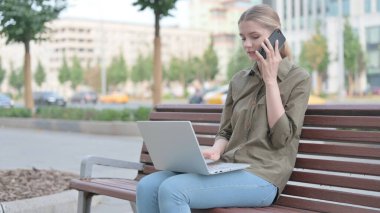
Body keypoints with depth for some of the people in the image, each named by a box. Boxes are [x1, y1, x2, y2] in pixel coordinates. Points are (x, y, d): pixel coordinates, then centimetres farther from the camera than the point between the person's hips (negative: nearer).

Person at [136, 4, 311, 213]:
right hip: (228, 168, 6)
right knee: (147, 186, -17)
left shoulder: (298, 78, 2)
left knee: (172, 190, -28)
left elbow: (280, 137, -9)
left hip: (261, 175, -6)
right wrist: (215, 151, -5)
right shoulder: (239, 80, 17)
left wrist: (270, 80, -8)